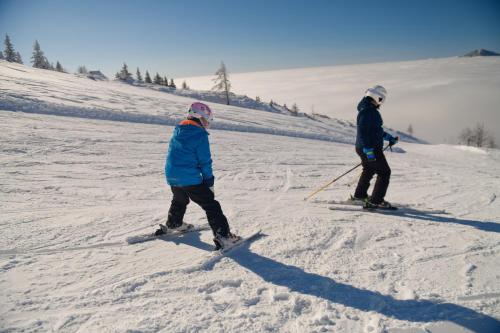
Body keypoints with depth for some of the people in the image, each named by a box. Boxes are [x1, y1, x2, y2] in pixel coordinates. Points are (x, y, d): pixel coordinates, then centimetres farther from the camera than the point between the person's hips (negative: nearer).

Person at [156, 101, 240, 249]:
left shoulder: (177, 131, 10)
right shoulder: (200, 134, -13)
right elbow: (205, 161, -12)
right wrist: (209, 182, -2)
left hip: (172, 177, 8)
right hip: (190, 179, -7)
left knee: (179, 201, 34)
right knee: (211, 205, -2)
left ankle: (173, 224, 51)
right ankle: (223, 236, -8)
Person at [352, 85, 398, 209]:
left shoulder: (370, 110, 15)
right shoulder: (367, 111, -19)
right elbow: (363, 132, -26)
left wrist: (389, 137, 26)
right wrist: (368, 150, -29)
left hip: (363, 148, 11)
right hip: (371, 148, -11)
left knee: (369, 170, 26)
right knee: (384, 172, -4)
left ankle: (359, 195, 38)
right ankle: (375, 201, -4)